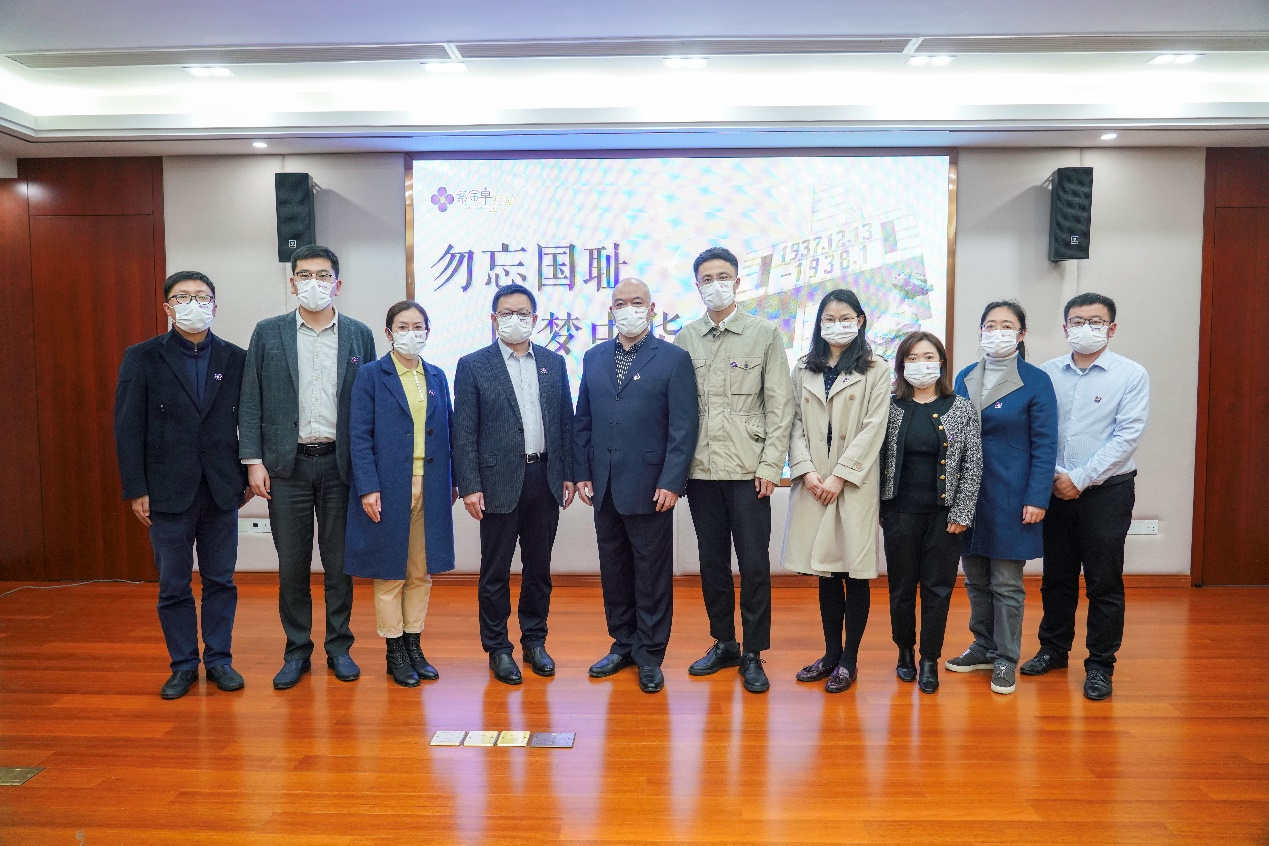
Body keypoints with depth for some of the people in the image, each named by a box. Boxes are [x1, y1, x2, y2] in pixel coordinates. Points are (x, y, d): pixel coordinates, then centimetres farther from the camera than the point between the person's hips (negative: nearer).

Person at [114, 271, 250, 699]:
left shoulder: (236, 358, 4)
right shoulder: (142, 357, 0)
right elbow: (128, 428, -2)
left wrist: (248, 477, 3)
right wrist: (135, 489, -6)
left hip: (221, 490, 1)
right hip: (168, 491, -1)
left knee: (220, 580, 9)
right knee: (173, 585, 8)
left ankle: (218, 658, 22)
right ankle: (183, 664, 21)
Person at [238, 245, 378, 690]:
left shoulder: (359, 335, 5)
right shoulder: (268, 333, 5)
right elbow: (251, 401, 3)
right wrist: (253, 460, -5)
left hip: (340, 463, 0)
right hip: (287, 464, 0)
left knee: (340, 562, 8)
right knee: (291, 564, 7)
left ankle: (339, 648, 22)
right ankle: (297, 651, 21)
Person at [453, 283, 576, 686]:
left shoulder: (554, 363, 9)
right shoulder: (473, 365, -2)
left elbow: (566, 422, 10)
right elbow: (464, 432, -5)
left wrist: (569, 473, 5)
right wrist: (469, 486, -10)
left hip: (545, 479, 3)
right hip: (499, 481, -3)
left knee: (538, 567, 13)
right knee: (495, 572, 6)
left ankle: (535, 640, 28)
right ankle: (497, 648, 20)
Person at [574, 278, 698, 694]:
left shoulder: (674, 359, -3)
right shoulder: (594, 358, 11)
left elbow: (684, 427, -8)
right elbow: (582, 421, 13)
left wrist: (672, 483, -14)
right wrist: (582, 472, 6)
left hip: (649, 487, -4)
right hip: (604, 487, 5)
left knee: (652, 573, 5)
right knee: (613, 568, 13)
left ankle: (650, 654, 18)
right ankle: (623, 643, 29)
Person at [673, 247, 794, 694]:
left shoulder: (765, 334, 1)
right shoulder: (685, 338, 8)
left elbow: (779, 405, -1)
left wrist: (770, 465, -8)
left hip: (748, 470, -2)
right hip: (701, 469, 3)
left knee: (754, 564, 1)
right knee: (712, 561, 12)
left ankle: (753, 654, 16)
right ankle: (723, 644, 27)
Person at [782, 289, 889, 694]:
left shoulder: (875, 371, 1)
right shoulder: (803, 369, 11)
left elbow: (872, 430, -7)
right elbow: (795, 423, 6)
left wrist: (839, 476, -13)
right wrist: (806, 471, -8)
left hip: (854, 484, -3)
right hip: (812, 483, 3)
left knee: (855, 572, 2)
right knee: (825, 572, 10)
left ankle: (849, 660, 14)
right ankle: (831, 653, 22)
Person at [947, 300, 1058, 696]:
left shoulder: (1036, 381, -5)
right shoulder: (965, 378, 8)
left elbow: (1044, 444, -6)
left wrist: (1037, 498, -13)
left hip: (1009, 496, -4)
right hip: (966, 493, 5)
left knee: (1006, 582, 2)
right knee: (975, 578, 13)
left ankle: (1005, 659, 15)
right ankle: (984, 647, 27)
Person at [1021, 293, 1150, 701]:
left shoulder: (1131, 375, -4)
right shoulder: (1048, 373, 4)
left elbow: (1128, 436, -11)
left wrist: (1080, 479, -15)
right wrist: (1051, 475, -9)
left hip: (1106, 491, -3)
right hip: (1055, 490, 3)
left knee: (1104, 583, 4)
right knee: (1056, 576, 14)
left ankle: (1100, 665, 17)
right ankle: (1054, 649, 29)